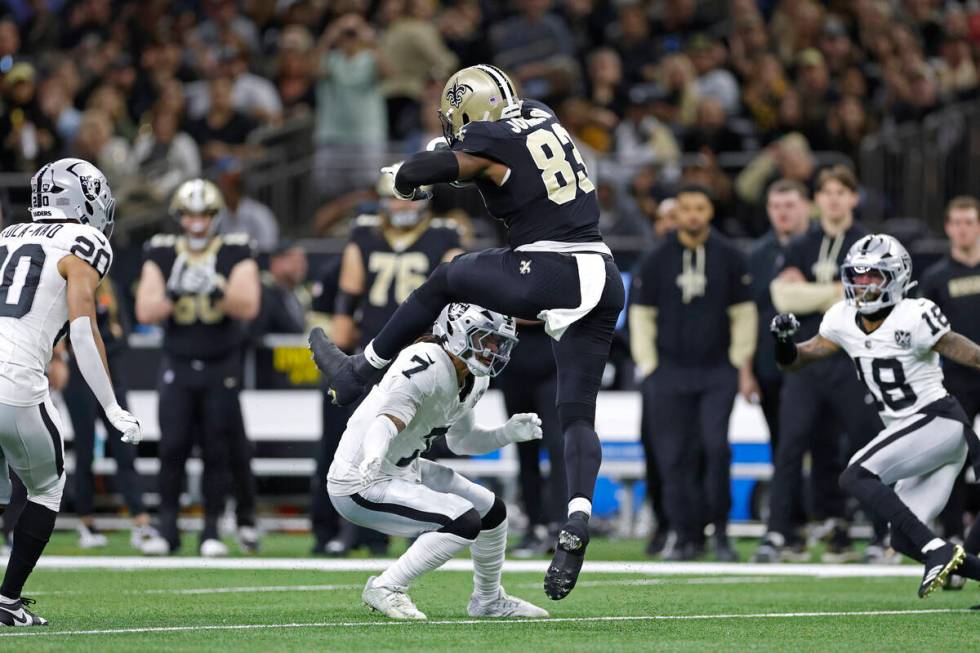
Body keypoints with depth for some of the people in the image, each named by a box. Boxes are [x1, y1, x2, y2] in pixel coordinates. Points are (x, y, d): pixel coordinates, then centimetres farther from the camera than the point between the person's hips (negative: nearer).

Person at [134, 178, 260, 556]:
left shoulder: (236, 256, -2)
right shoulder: (162, 257, 3)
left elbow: (248, 307, -13)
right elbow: (145, 312, -3)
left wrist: (216, 291, -27)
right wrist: (174, 293, -19)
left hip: (221, 366, -1)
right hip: (178, 365, 1)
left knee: (220, 449, -2)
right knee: (172, 448, -6)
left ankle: (212, 529, 6)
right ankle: (167, 529, 0)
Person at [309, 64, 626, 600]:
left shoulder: (487, 144, -4)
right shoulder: (542, 119, 17)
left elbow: (411, 175, -4)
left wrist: (405, 182, 19)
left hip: (550, 275, -6)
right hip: (603, 279, 6)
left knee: (445, 279, 19)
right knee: (577, 414, 4)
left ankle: (358, 371, 31)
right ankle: (577, 520, -17)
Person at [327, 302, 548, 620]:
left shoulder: (474, 381, 5)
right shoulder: (426, 367, -25)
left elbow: (460, 440, 20)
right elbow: (388, 421, -37)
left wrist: (508, 433, 3)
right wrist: (371, 460, -57)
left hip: (404, 472, 10)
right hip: (361, 485, -10)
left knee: (492, 513, 13)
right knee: (464, 522, -22)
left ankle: (488, 600, 34)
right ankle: (386, 588, -10)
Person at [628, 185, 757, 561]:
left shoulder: (729, 258, 4)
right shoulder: (656, 260, 5)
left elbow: (744, 312, 8)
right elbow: (641, 314, 9)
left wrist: (741, 362, 3)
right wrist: (648, 366, 3)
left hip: (718, 373, -1)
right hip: (669, 372, 1)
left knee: (716, 446, -15)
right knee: (675, 456, -2)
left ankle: (720, 530, -3)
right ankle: (687, 536, 6)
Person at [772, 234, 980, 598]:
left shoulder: (914, 319, -15)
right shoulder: (843, 320, 6)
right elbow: (794, 361, 11)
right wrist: (783, 339, -11)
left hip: (939, 422, -8)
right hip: (909, 432, 8)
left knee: (856, 477, -20)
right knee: (904, 540, 2)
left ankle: (938, 551, -24)